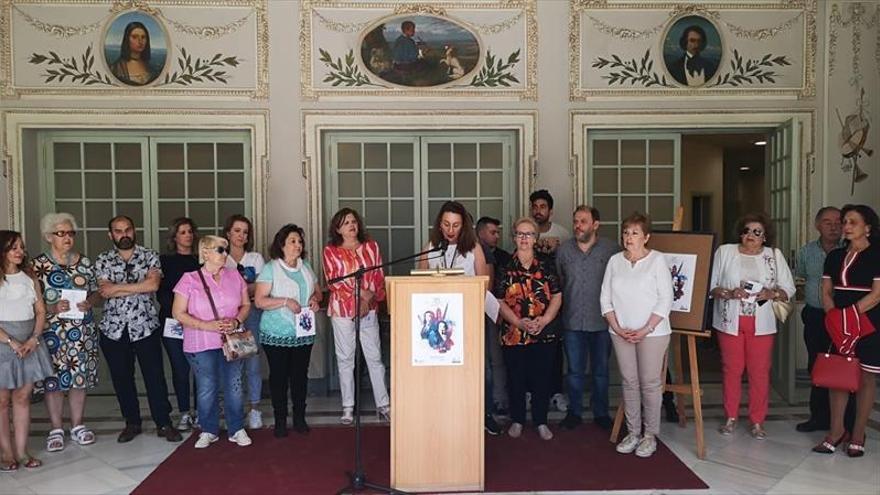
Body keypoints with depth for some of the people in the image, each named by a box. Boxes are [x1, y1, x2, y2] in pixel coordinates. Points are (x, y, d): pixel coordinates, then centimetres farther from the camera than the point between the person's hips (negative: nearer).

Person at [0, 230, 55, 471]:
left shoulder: (30, 278, 8)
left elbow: (41, 311, 8)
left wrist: (33, 339, -6)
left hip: (29, 344, 4)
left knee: (23, 397, 7)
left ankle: (21, 451, 12)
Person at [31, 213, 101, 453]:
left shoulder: (85, 262, 6)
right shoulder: (38, 265, -2)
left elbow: (97, 293, 11)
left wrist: (89, 303, -9)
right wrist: (52, 308, -18)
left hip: (82, 330, 2)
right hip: (51, 332, -2)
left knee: (80, 377, 8)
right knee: (54, 380, 4)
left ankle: (78, 426, 22)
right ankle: (56, 429, 18)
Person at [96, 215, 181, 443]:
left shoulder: (149, 256, 2)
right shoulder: (103, 260, 5)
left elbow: (153, 284, -15)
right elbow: (105, 291, -10)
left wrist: (117, 287, -12)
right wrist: (139, 286, -14)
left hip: (146, 327, -2)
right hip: (114, 329, 2)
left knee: (155, 376, 2)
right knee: (121, 378, 11)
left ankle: (164, 423, 12)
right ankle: (132, 423, 26)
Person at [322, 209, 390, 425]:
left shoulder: (371, 246, 9)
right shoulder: (330, 251, 2)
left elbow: (379, 277, 6)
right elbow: (333, 281, -6)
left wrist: (369, 296, -12)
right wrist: (360, 293, -15)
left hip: (369, 309, 1)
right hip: (342, 310, -1)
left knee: (375, 357, 3)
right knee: (345, 359, 6)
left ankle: (383, 405, 10)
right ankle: (348, 407, 14)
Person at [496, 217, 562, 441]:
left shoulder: (545, 266, 3)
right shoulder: (505, 267, 0)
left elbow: (557, 297, 2)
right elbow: (499, 301, -3)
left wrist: (544, 320, -12)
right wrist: (519, 322, -15)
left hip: (544, 333, 1)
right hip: (513, 334, 0)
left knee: (542, 379, 7)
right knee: (516, 379, 8)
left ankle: (541, 422, 22)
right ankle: (517, 420, 24)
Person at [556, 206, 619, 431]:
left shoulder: (612, 249, -5)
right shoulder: (563, 249, 4)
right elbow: (557, 283, 11)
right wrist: (558, 309, 8)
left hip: (602, 321, -1)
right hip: (572, 321, 2)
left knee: (601, 371, 12)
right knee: (574, 371, 11)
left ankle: (601, 412, 26)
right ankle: (574, 412, 24)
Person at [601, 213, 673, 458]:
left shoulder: (657, 260, -5)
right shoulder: (615, 261, 5)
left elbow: (665, 300, -9)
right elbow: (605, 299, 6)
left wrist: (645, 330, -14)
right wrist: (617, 328, -5)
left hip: (652, 332, -3)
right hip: (621, 332, 4)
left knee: (650, 383, 2)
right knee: (629, 382, 9)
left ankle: (650, 435, 14)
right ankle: (633, 432, 21)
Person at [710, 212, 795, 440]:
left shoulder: (774, 255, 7)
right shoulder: (724, 251, 3)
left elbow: (788, 289, 6)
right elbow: (710, 285, 1)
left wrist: (771, 294, -14)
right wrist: (728, 293, -17)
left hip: (761, 323, 1)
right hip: (730, 321, 0)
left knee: (760, 371, 3)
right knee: (731, 369, 6)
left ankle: (757, 421, 16)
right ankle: (731, 417, 20)